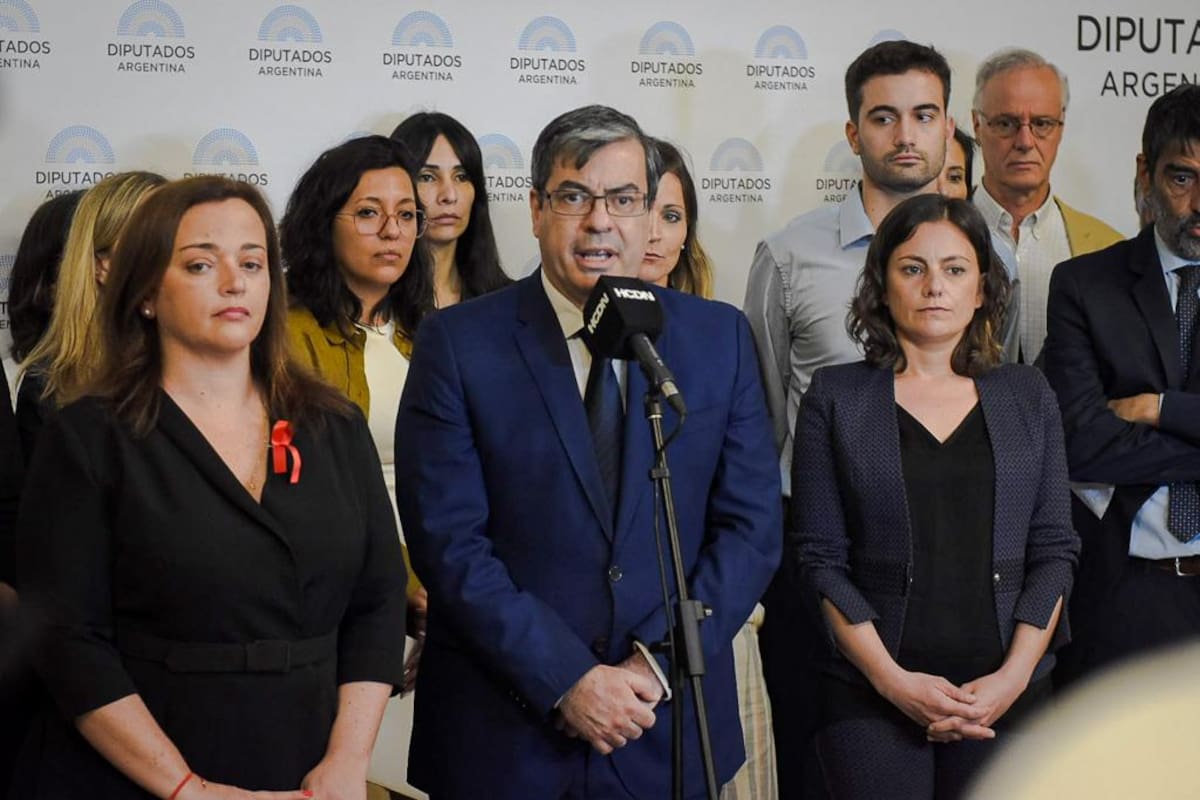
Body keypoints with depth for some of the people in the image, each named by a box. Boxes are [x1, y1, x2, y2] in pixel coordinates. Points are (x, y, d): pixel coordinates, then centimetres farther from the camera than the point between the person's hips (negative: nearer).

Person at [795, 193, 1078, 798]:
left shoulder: (1027, 396, 9)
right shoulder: (835, 397, 3)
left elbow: (1054, 548, 5)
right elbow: (820, 557, -2)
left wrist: (1013, 675, -7)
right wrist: (893, 679, -11)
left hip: (1008, 696, 2)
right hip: (871, 696, -2)